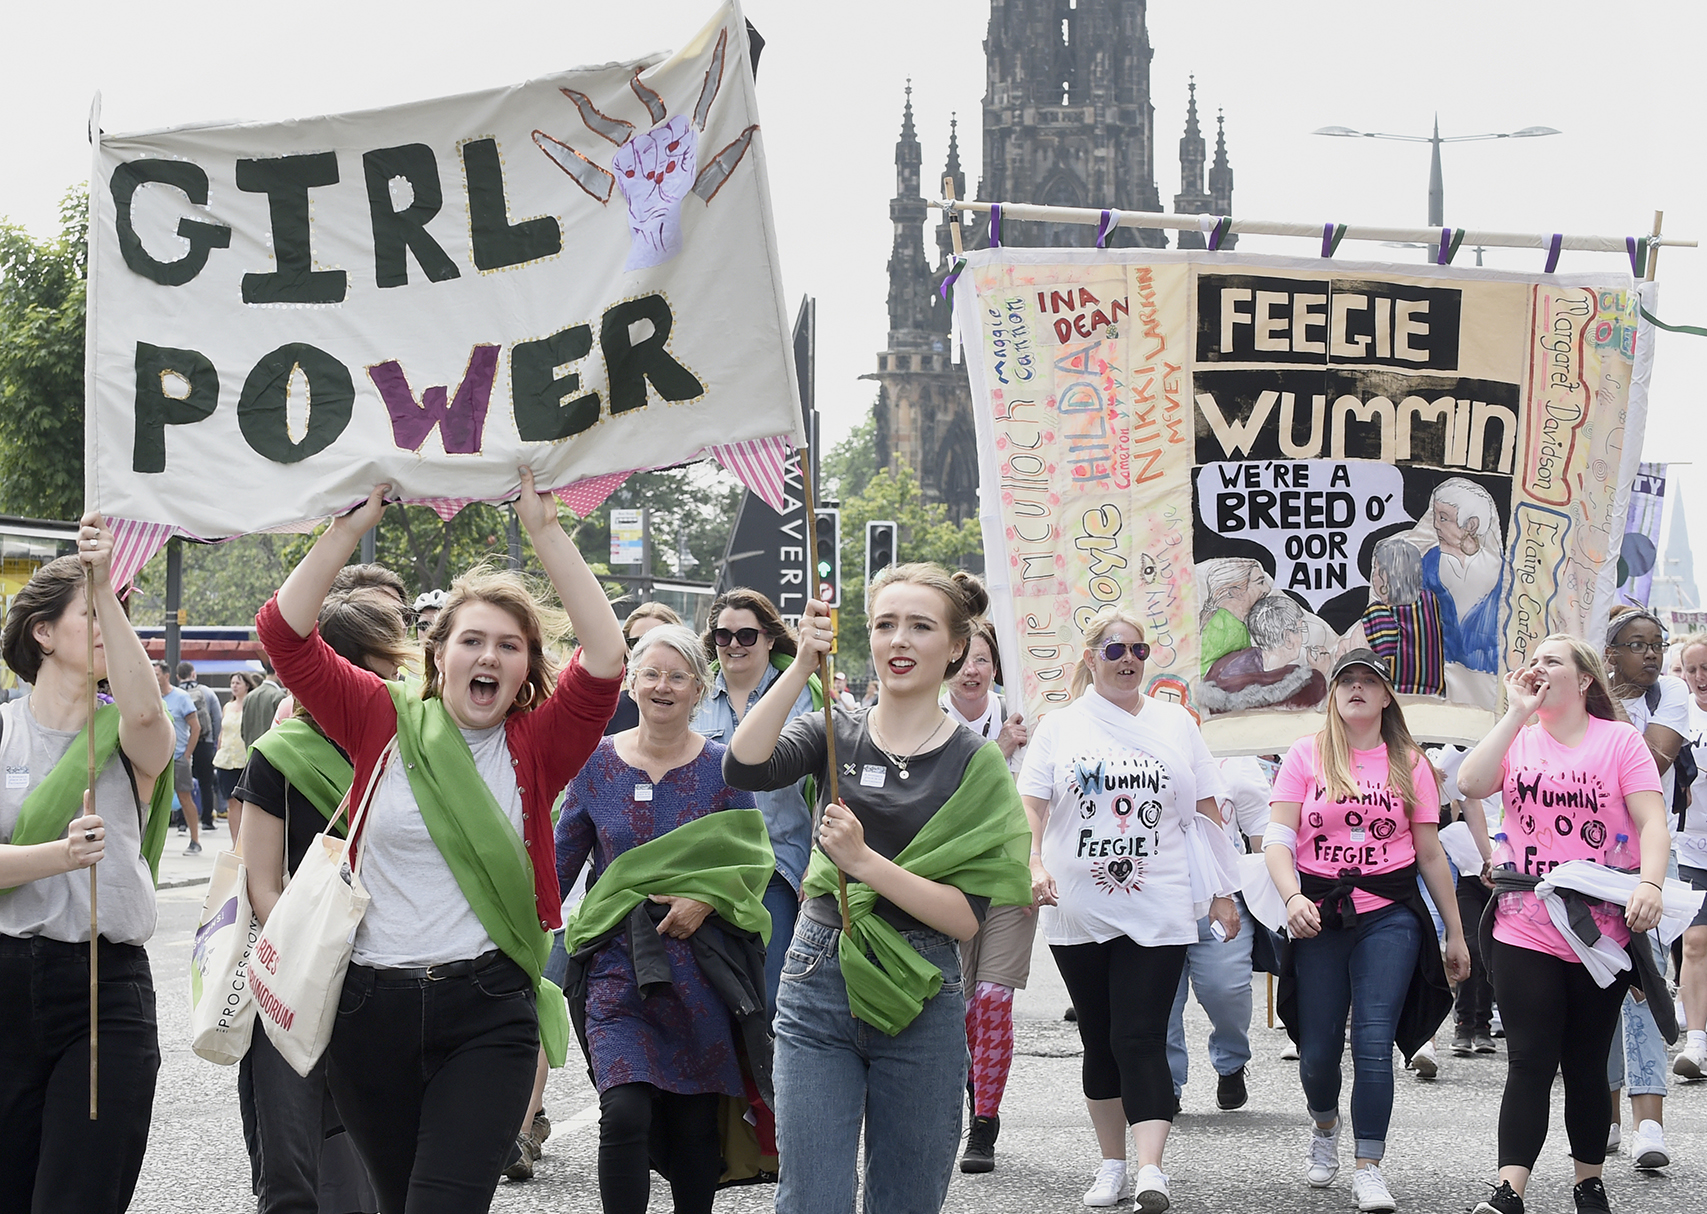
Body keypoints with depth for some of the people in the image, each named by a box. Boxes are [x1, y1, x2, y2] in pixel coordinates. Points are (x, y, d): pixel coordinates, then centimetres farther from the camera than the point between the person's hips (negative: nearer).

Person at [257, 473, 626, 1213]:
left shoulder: (535, 747, 2)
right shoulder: (384, 722, 4)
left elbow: (604, 661, -14)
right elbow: (284, 632, -3)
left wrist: (545, 532, -15)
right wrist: (353, 524, -9)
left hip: (487, 1011, -2)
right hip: (369, 1007, 2)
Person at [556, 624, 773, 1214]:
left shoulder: (720, 767, 3)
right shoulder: (597, 762, 5)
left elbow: (754, 860, 5)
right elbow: (560, 860, 12)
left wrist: (705, 899, -12)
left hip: (700, 963, 0)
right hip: (618, 961, 0)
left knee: (695, 1123, 7)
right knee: (624, 1115, -17)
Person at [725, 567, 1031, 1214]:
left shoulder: (977, 765, 0)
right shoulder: (835, 733, 5)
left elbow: (965, 917, -9)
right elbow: (744, 768, -16)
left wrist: (864, 861, -19)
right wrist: (804, 664, -23)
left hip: (918, 1001, -1)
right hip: (818, 984, 1)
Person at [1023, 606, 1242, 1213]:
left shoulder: (1175, 724, 9)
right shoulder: (1059, 728, 7)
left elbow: (1208, 811, 11)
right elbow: (1032, 806, 2)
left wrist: (1222, 891, 8)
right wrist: (1034, 865, -16)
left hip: (1157, 912, -1)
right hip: (1078, 915, 1)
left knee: (1140, 1041, -12)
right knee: (1100, 1043, 8)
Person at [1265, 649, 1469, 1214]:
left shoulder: (1409, 763, 8)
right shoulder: (1307, 755, 5)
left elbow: (1430, 853, 11)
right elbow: (1278, 838, -1)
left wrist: (1455, 932, 11)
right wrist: (1293, 897, -19)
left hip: (1389, 912, 0)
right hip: (1320, 913, 0)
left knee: (1374, 1041, -11)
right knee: (1318, 1047, 3)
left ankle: (1369, 1168, -6)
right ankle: (1324, 1128, 35)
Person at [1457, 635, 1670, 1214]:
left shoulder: (1619, 739, 2)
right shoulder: (1518, 740, 10)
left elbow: (1651, 820, -6)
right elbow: (1470, 783, -9)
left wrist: (1650, 884, -22)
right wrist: (1517, 712, -8)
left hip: (1601, 932, -1)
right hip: (1524, 932, 1)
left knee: (1587, 1065, 8)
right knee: (1529, 1062, -6)